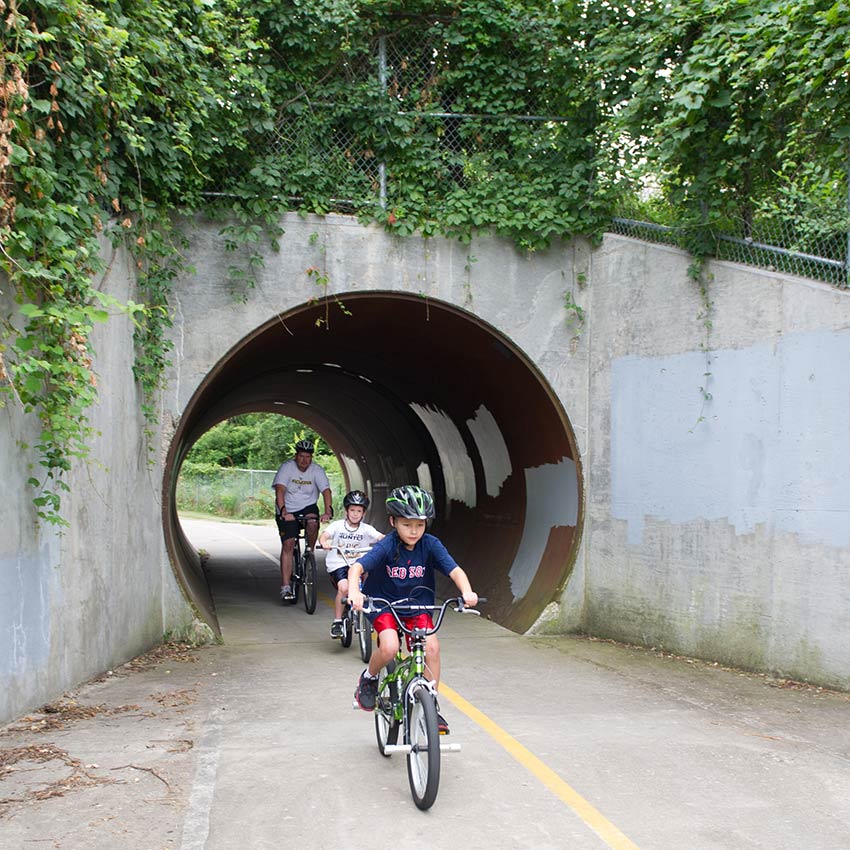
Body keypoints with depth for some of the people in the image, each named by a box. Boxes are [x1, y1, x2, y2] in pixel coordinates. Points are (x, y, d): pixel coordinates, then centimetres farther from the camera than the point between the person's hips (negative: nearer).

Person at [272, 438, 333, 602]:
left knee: (312, 522, -33)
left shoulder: (317, 470, -7)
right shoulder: (287, 467, -14)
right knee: (288, 544, -13)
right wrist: (284, 512, -40)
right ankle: (286, 587, -12)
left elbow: (326, 490, -18)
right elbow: (280, 490, -25)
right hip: (287, 510, -1)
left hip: (308, 507, 2)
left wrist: (328, 511, -35)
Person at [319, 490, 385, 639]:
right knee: (344, 587, -27)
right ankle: (337, 622, -9)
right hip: (337, 564, -3)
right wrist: (324, 543, -39)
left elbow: (381, 537, -12)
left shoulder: (366, 529, 1)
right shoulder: (337, 525, -2)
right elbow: (324, 535, -16)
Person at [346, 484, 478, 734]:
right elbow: (357, 567, -32)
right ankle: (369, 677, 7)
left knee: (432, 647, -18)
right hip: (384, 604, -3)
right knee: (389, 648, -26)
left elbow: (455, 570, -20)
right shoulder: (387, 547, -20)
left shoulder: (430, 545, -12)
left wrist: (467, 592, -40)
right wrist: (354, 591, -52)